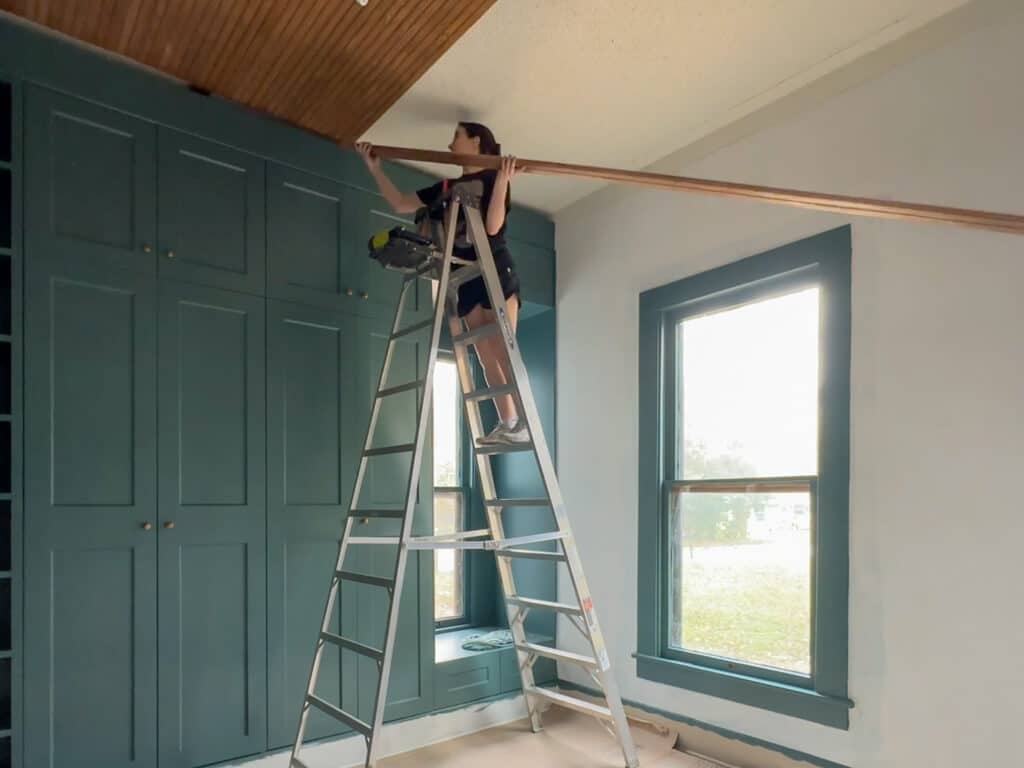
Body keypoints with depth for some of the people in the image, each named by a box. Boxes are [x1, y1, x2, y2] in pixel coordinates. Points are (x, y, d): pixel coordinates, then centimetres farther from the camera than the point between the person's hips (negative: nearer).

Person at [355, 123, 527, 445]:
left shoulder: (493, 179, 1)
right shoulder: (446, 188, 19)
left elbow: (493, 227, -13)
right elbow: (400, 203, 22)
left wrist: (503, 180, -20)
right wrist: (375, 168, 18)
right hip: (465, 278, 6)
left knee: (502, 350, -16)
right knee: (486, 356, -1)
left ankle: (524, 421, -16)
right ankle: (506, 422, -2)